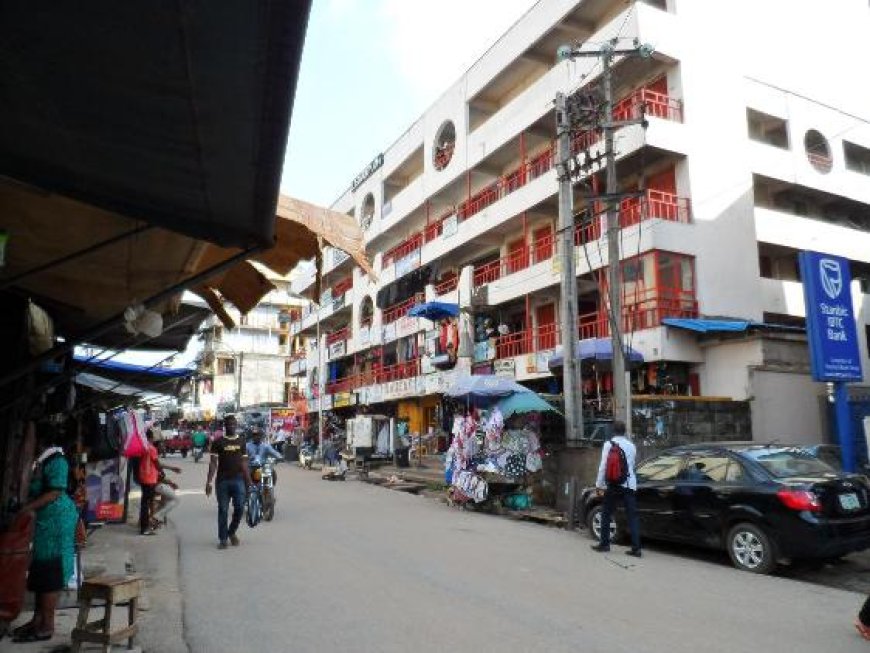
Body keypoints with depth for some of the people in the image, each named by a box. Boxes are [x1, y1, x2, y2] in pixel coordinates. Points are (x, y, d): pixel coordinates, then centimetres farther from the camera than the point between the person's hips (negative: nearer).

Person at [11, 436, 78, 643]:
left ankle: (46, 626, 5)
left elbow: (55, 493, -20)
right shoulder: (40, 461, 12)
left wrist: (27, 508, -20)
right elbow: (35, 491, 16)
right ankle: (38, 619, 26)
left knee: (50, 572, -3)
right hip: (43, 520, 9)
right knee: (40, 571, 16)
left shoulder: (56, 461, -14)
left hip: (56, 519, -9)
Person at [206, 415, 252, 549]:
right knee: (223, 510, 4)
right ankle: (222, 539, 16)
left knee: (239, 508, -1)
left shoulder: (241, 441, 8)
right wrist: (209, 481, -12)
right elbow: (213, 463, -3)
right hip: (222, 480, -2)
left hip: (238, 480, 2)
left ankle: (232, 532, 23)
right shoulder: (218, 442, 1)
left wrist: (248, 480, 6)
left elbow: (244, 462, 10)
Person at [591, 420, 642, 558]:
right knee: (632, 516, 4)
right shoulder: (631, 445, 8)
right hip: (629, 484, 3)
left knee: (606, 514, 10)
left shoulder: (609, 444, -4)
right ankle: (636, 548, 0)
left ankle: (604, 544, 15)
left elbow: (603, 465, -7)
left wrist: (599, 484, -2)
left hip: (613, 484, -3)